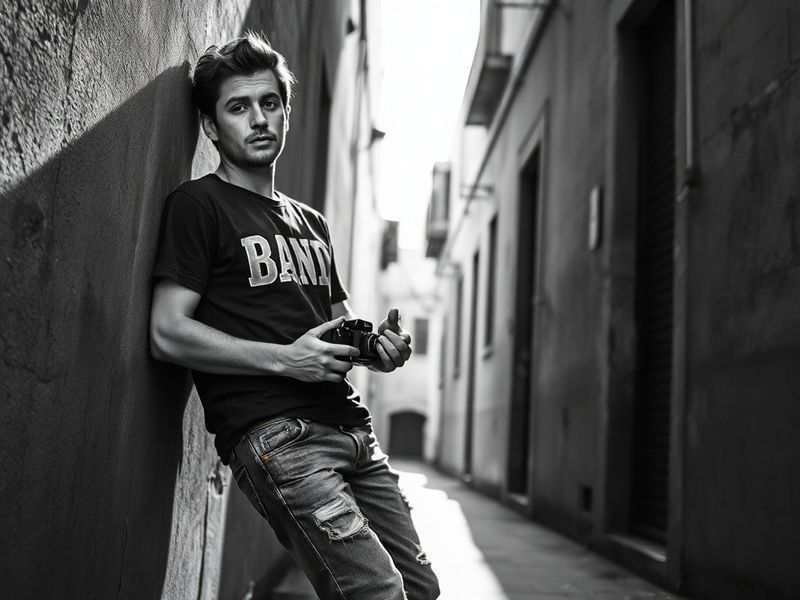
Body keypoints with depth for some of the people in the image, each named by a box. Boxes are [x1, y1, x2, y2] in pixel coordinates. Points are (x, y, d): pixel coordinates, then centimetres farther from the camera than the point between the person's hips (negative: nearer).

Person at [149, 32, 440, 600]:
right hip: (274, 434, -7)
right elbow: (168, 334, -9)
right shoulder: (199, 204, 1)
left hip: (350, 425, 7)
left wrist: (380, 347, 6)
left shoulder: (312, 222, 24)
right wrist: (284, 358, -16)